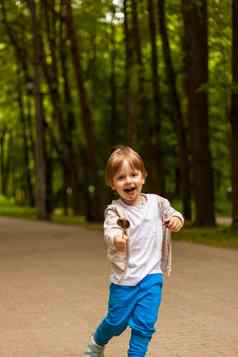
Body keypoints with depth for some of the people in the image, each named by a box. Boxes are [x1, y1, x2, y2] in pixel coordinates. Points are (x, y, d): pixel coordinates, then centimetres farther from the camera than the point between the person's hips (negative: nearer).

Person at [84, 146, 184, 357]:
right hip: (124, 277, -2)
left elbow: (172, 213, 19)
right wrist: (116, 238, -55)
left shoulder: (156, 202, 1)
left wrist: (177, 219, -6)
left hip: (151, 276, 2)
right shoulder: (115, 210, -11)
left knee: (145, 323, -4)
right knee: (117, 321, 11)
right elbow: (110, 229, -30)